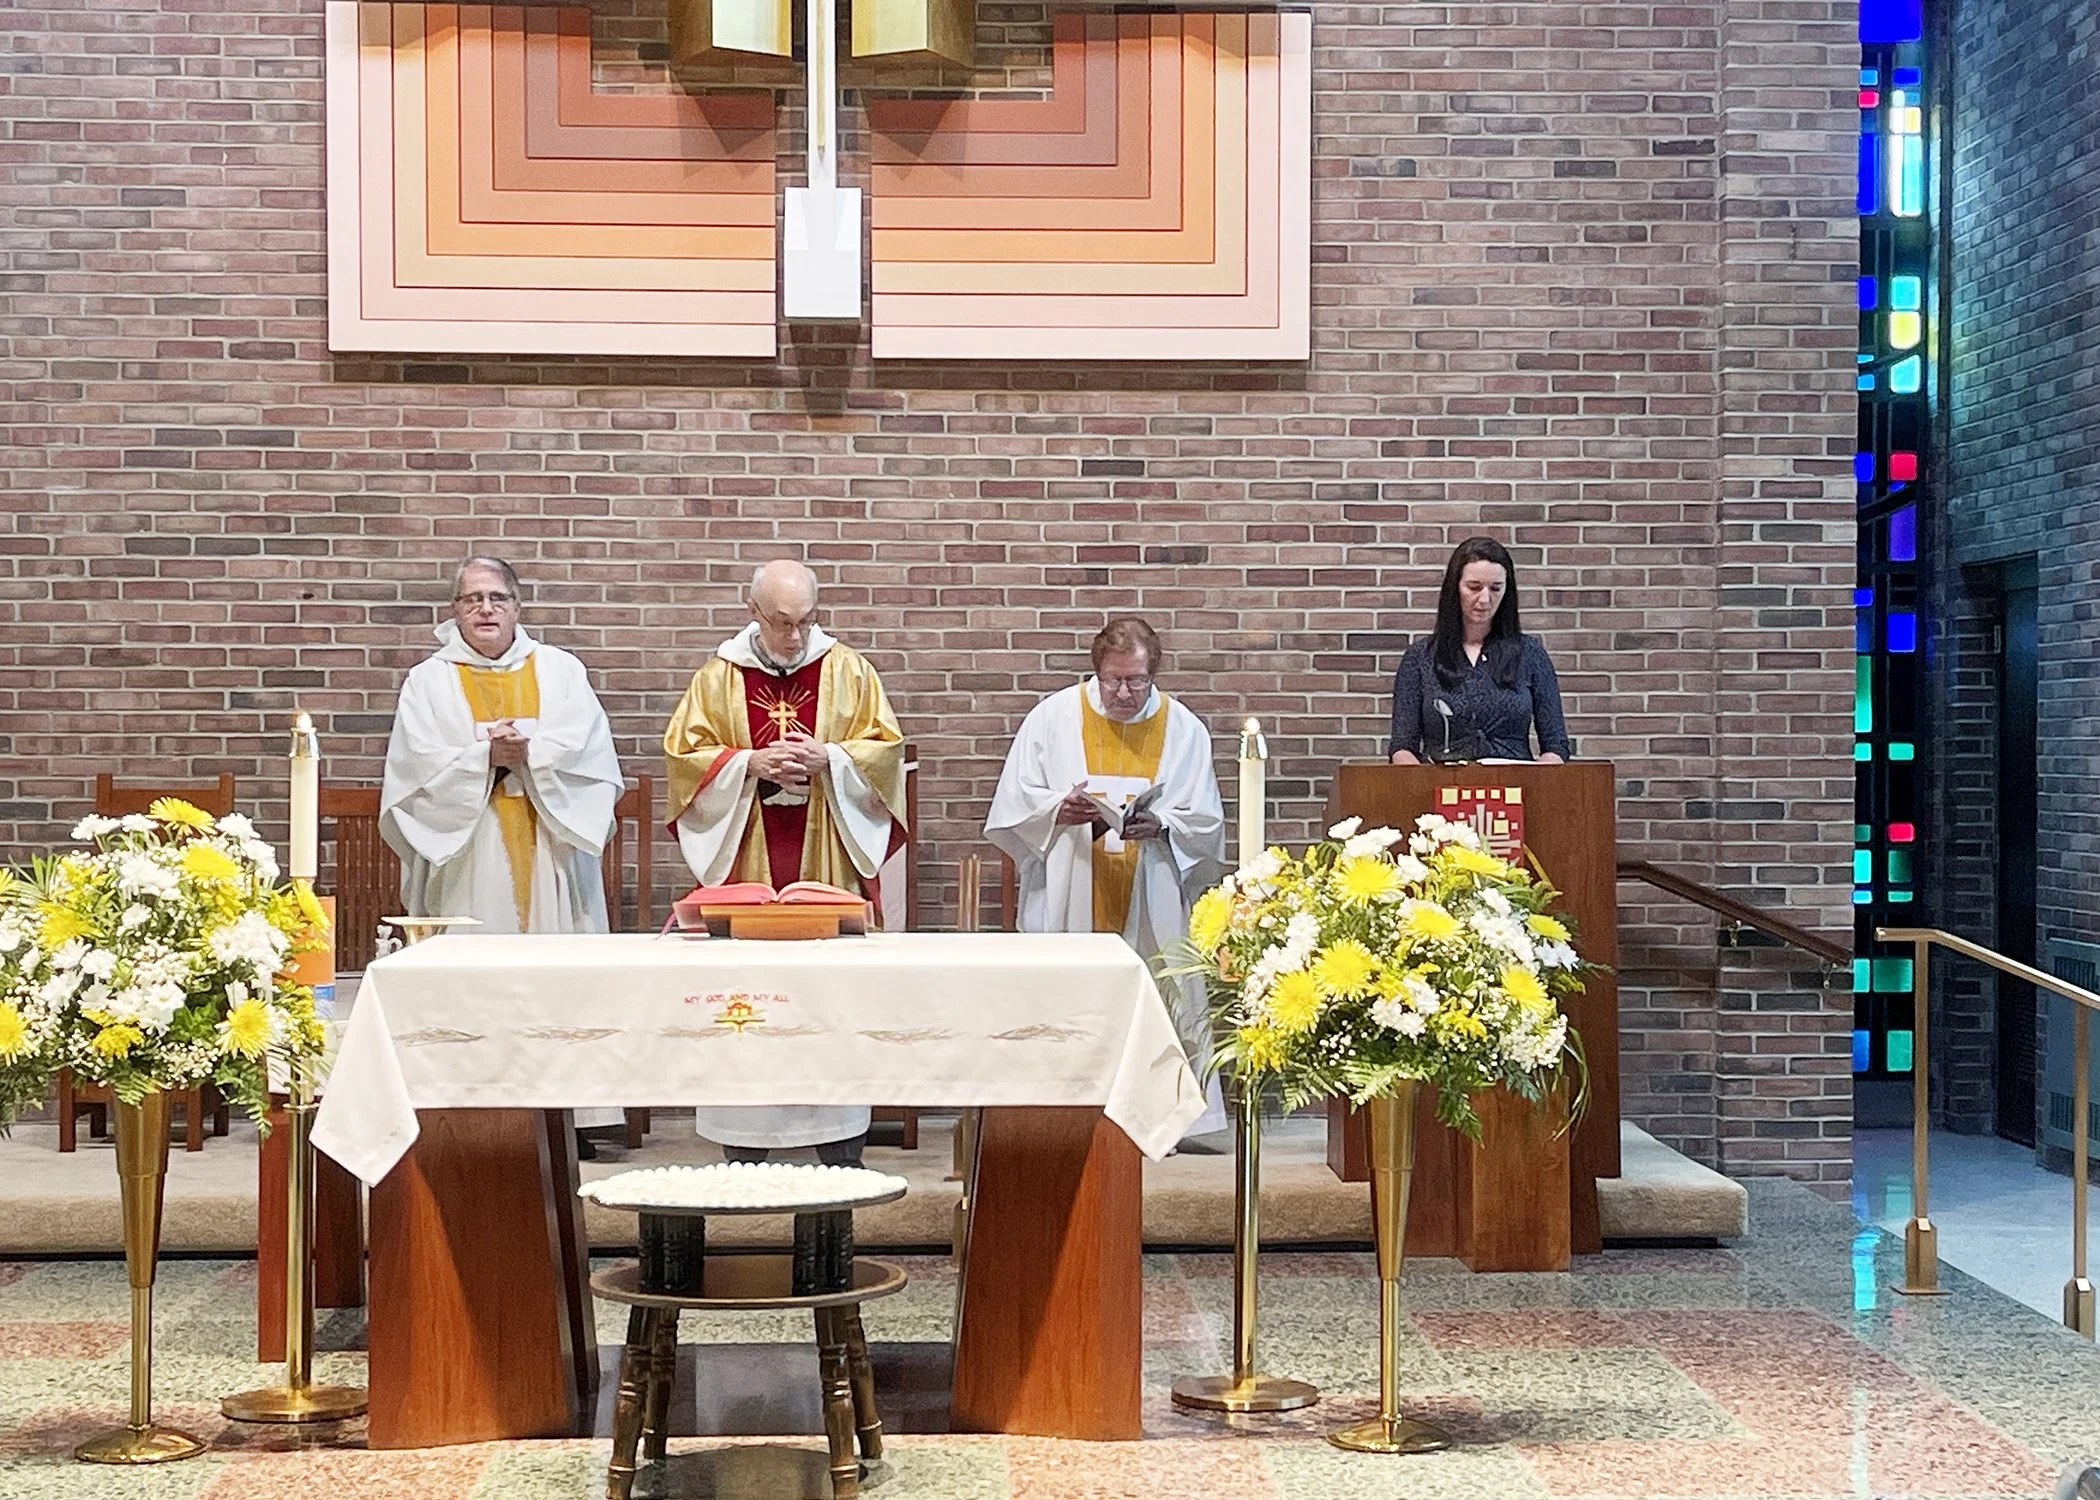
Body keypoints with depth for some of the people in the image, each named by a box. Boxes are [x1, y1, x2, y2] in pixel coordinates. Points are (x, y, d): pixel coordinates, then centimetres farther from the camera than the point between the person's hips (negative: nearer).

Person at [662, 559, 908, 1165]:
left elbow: (886, 749, 5)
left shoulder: (848, 671, 7)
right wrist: (750, 764, -12)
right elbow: (682, 753, 3)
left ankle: (841, 1147, 7)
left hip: (827, 863, 0)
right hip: (744, 862, 0)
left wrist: (828, 759, -12)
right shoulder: (719, 677, 6)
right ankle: (743, 1151, 6)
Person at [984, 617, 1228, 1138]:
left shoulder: (1184, 730, 6)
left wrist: (1158, 825, -15)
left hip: (1149, 906, 1)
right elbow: (1014, 801, 5)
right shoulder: (1054, 716, 4)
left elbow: (1206, 822, 4)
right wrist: (1059, 809, -15)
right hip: (1068, 903, 0)